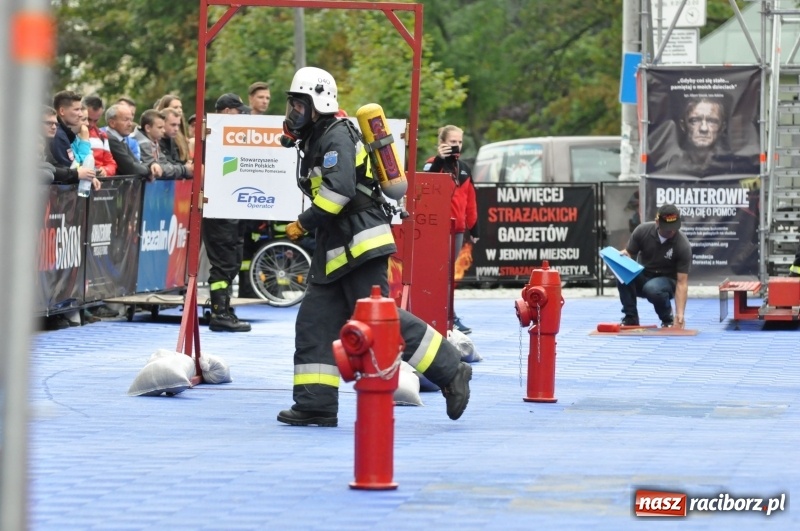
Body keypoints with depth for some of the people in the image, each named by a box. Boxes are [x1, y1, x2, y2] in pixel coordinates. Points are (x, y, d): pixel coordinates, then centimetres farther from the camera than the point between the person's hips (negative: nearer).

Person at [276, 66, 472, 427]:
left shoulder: (337, 136, -11)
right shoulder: (316, 141, 21)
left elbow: (339, 188, -23)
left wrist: (304, 223, -17)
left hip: (360, 245, -10)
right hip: (337, 249, 10)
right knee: (315, 322, 5)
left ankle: (451, 372, -8)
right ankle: (316, 404, 4)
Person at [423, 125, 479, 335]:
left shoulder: (464, 168, 14)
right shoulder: (434, 164, -4)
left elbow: (470, 200, 16)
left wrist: (473, 228, 14)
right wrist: (439, 159, -26)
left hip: (458, 228, 6)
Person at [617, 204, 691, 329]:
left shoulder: (683, 245, -24)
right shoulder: (642, 230, -15)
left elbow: (682, 282, -24)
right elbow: (628, 253, -2)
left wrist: (680, 314, -35)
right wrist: (623, 256, -29)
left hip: (666, 281, -3)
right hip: (643, 277, 3)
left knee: (653, 288, -38)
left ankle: (668, 320, -7)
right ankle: (631, 318, -11)